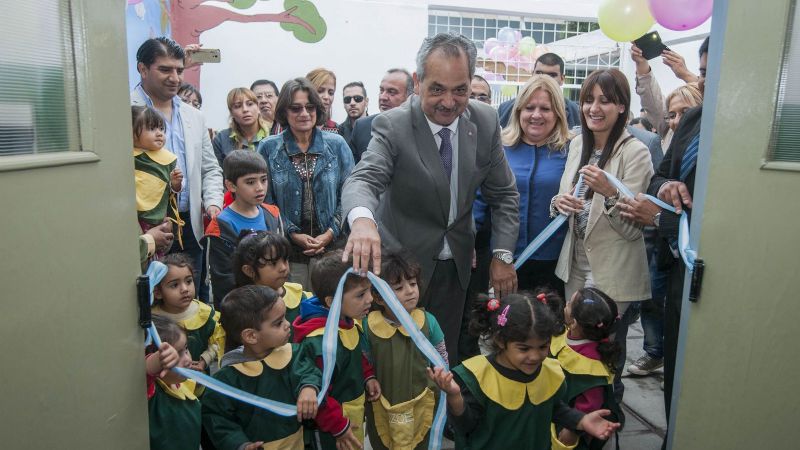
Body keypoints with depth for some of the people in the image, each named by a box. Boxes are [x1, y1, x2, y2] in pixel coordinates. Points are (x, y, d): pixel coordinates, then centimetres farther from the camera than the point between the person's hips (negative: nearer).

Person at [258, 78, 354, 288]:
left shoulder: (337, 145, 4)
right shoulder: (268, 149, 4)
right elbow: (265, 200, 1)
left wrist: (330, 233, -8)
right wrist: (293, 234, -8)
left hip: (331, 247, 1)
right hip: (287, 251, 0)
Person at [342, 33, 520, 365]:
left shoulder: (486, 121, -6)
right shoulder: (392, 126, -18)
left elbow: (503, 193, 1)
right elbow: (363, 179, -31)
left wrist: (503, 254, -6)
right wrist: (362, 219, -54)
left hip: (455, 265, 4)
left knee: (447, 356, 15)